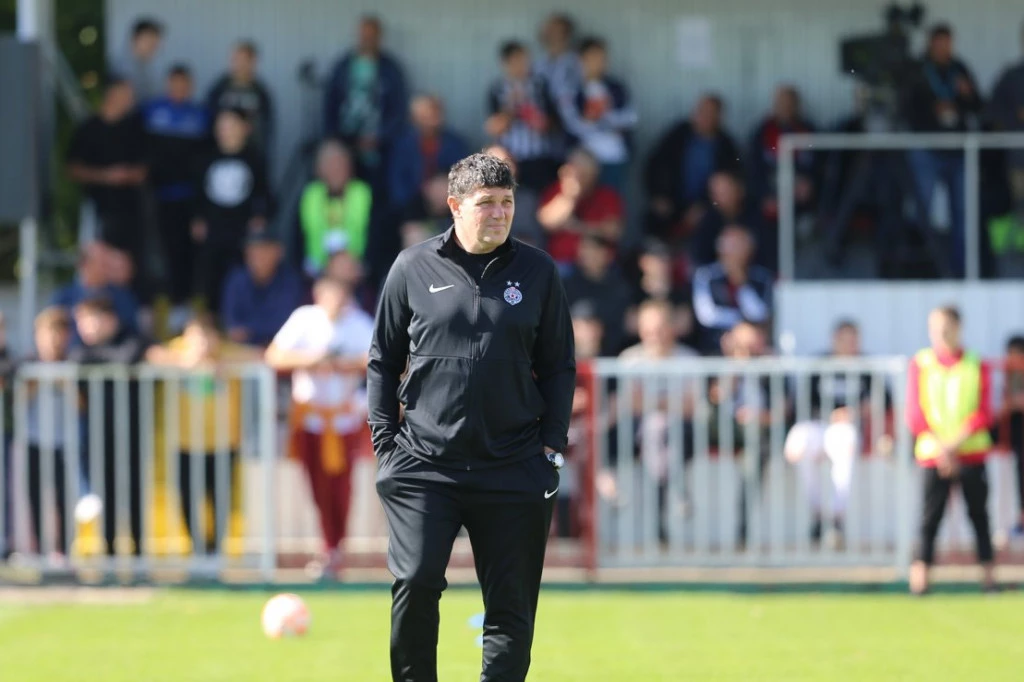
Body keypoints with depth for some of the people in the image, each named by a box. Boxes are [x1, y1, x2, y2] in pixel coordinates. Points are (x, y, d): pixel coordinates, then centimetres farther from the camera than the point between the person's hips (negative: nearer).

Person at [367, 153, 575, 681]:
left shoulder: (537, 272, 7)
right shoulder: (413, 268, 4)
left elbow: (559, 366, 11)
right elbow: (383, 358, 10)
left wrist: (551, 444, 3)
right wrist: (385, 440, 3)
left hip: (513, 469, 1)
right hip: (423, 464, -1)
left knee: (511, 607, 2)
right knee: (415, 584, -14)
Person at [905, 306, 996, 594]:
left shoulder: (977, 365, 5)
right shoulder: (920, 365, 5)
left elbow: (984, 415, -1)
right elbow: (914, 416, 1)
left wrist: (955, 442, -13)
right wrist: (940, 449, -10)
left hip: (971, 454, 1)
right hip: (932, 456, -1)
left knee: (978, 513, 2)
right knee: (930, 514, -7)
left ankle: (988, 571, 6)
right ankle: (920, 574, -10)